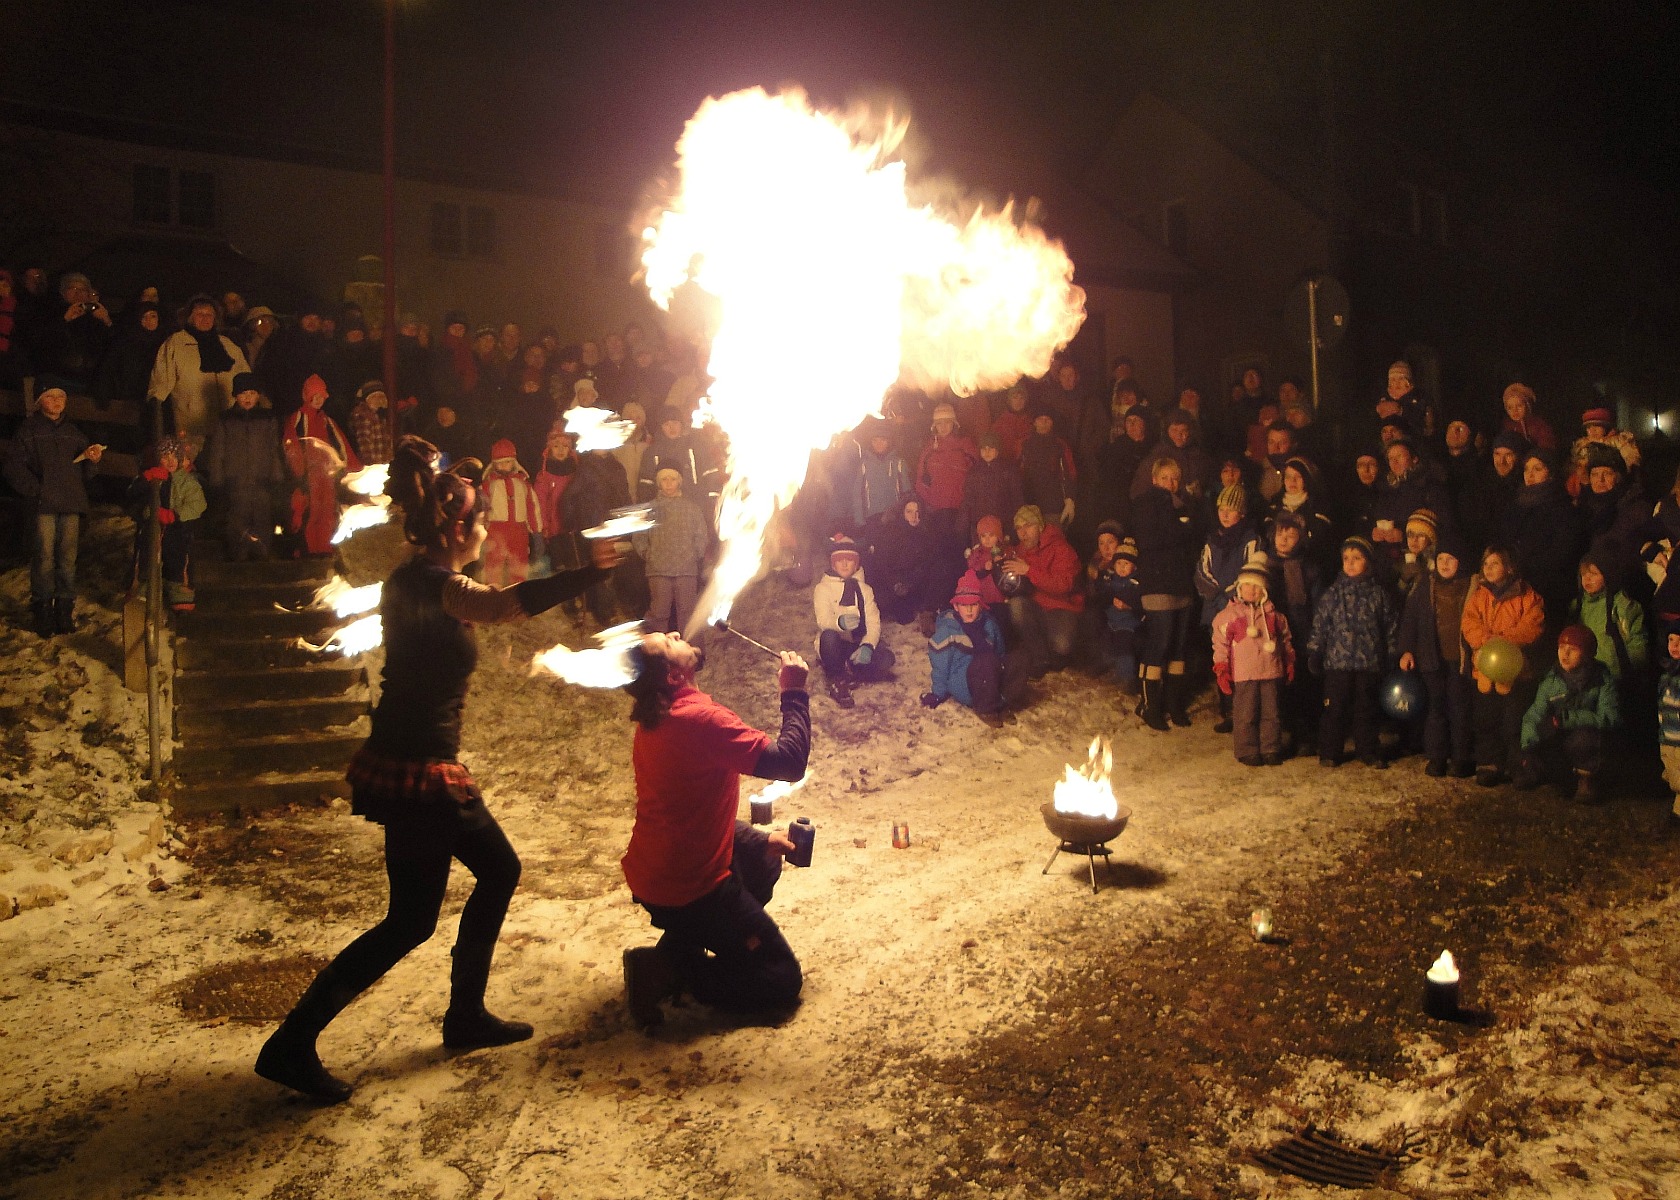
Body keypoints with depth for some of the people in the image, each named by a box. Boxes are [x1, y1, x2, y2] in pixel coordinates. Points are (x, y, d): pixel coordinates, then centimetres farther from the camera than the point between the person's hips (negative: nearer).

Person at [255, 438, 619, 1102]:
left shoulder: (414, 580, 8)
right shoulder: (433, 584, -21)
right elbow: (508, 604, -42)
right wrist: (590, 573, -47)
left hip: (413, 761, 10)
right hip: (416, 773, -10)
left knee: (499, 869, 19)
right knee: (411, 920, 0)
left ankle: (466, 1015, 30)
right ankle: (291, 1044, 9)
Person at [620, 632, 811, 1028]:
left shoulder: (654, 718, 3)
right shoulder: (699, 718, -27)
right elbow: (789, 762, -29)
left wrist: (759, 839, 15)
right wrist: (793, 693, -17)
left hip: (651, 872, 8)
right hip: (687, 889, -8)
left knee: (763, 857, 30)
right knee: (784, 980, 4)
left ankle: (682, 943, 18)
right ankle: (667, 968, -5)